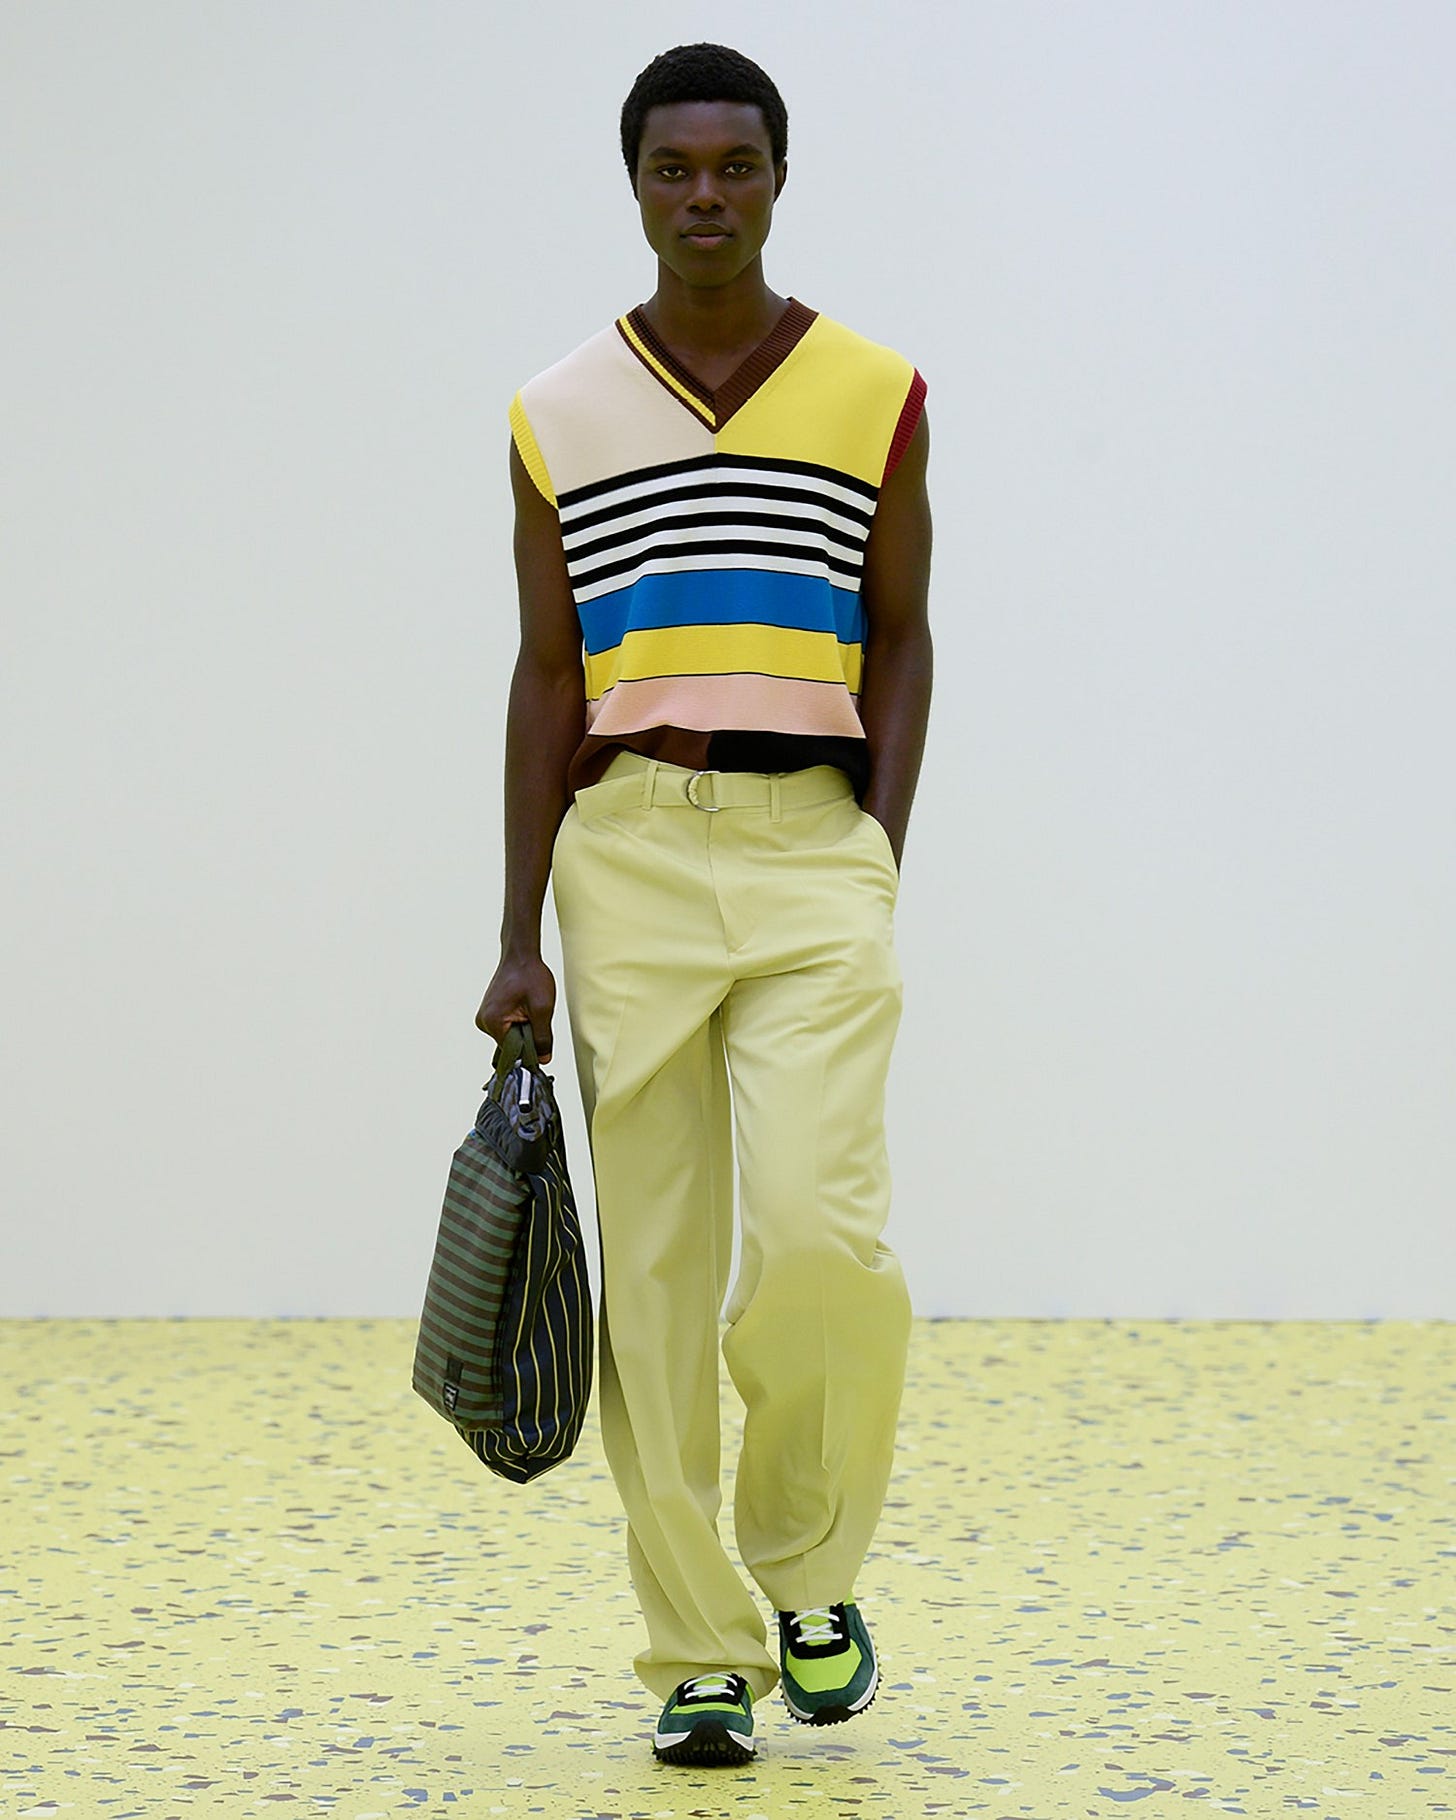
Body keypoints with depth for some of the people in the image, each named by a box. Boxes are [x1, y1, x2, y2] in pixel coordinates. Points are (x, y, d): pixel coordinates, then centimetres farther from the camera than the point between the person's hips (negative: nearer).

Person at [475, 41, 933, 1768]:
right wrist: (520, 938, 4)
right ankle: (699, 1658, 9)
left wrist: (881, 864, -2)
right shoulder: (561, 415, 7)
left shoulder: (875, 394, 5)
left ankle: (807, 1565, 10)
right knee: (658, 1272, 1)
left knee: (818, 1230, -15)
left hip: (813, 844, -1)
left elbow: (900, 641, 9)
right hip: (629, 849, 1)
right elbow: (547, 676, 8)